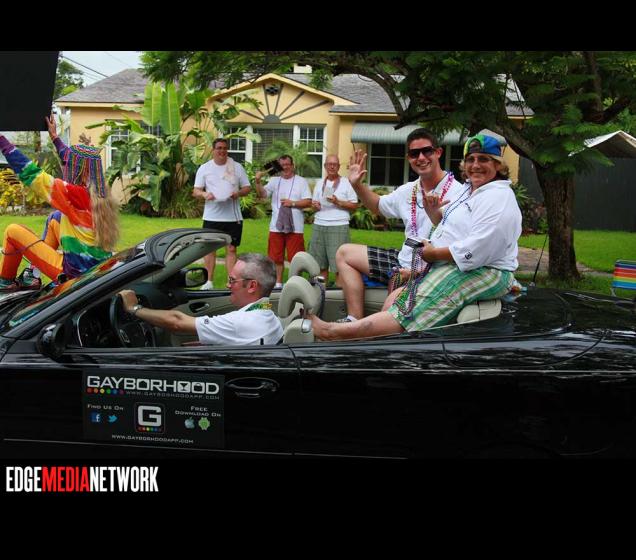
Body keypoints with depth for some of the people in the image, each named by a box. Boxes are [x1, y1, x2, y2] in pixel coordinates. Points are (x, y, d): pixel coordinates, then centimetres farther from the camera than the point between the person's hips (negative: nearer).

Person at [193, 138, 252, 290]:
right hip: (211, 216, 0)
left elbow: (247, 188, 10)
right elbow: (195, 191, 5)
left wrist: (239, 193, -12)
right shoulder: (204, 168, 7)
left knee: (231, 249, 1)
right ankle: (209, 281, 11)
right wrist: (204, 194, -17)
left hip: (233, 216, 0)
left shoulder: (237, 167, 8)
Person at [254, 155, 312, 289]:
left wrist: (293, 203, -13)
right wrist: (258, 182, -19)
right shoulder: (275, 180, 9)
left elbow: (308, 202, -2)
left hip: (295, 227, -3)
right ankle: (278, 282, 20)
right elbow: (262, 194, -3)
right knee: (276, 257, 9)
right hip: (276, 226, 3)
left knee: (295, 257, -2)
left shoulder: (301, 181, 3)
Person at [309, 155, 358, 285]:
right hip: (319, 225, 4)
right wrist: (315, 205, 1)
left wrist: (338, 202, -13)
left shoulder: (346, 182, 4)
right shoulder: (320, 183, 18)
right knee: (321, 262, 1)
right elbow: (314, 202, 24)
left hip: (339, 226, -4)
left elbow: (354, 205, 0)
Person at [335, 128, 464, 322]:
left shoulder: (456, 193, -18)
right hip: (402, 260, 9)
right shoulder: (408, 191, 6)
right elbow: (378, 205, 27)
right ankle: (355, 321, 2)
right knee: (344, 253, 13)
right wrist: (357, 184, 10)